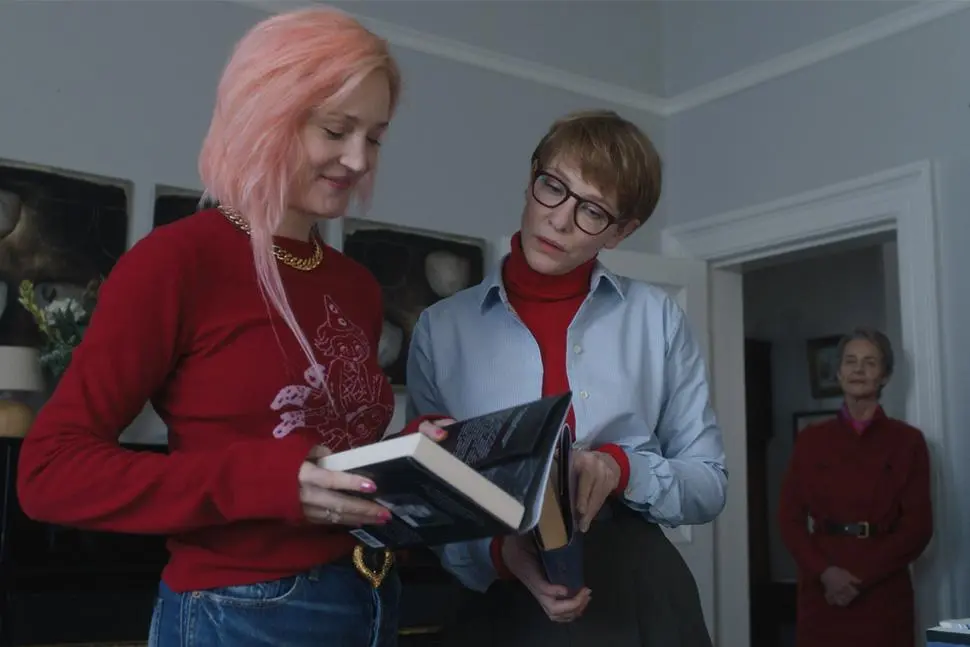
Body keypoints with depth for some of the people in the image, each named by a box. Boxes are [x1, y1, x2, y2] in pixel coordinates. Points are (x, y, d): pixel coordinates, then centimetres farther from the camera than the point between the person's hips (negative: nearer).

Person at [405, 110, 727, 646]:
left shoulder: (657, 316, 1)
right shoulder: (442, 327, -1)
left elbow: (708, 483, 2)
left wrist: (621, 468, -16)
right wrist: (499, 550, -19)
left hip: (640, 601, 1)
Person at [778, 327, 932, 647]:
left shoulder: (907, 441, 2)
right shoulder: (810, 439, 7)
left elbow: (918, 526, -2)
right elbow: (789, 518, 3)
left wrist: (861, 577, -11)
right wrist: (824, 571, -12)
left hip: (883, 593, -1)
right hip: (822, 591, 1)